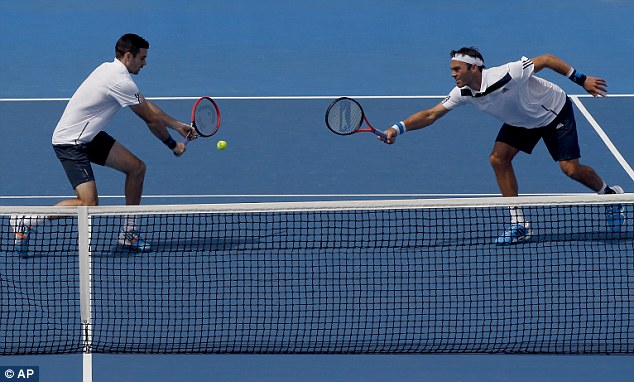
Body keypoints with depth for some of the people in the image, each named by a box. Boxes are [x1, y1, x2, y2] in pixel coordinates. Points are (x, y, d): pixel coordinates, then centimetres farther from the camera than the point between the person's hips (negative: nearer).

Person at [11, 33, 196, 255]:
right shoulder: (121, 82, -22)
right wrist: (173, 145, 2)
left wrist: (178, 126, 19)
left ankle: (128, 233, 15)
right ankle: (25, 221, -7)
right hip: (70, 143, -10)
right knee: (88, 204, -18)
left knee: (136, 168, 8)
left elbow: (147, 106, 18)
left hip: (90, 137, 10)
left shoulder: (112, 69, 9)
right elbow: (151, 119, -12)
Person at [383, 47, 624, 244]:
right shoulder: (464, 93, -18)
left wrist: (581, 80, -22)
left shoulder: (507, 75, -37)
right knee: (498, 158, -10)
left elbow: (546, 60, -27)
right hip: (521, 121, 6)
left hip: (554, 112, -6)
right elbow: (431, 114, -14)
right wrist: (399, 128, -27)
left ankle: (610, 195, 19)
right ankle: (519, 224, -3)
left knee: (570, 168, -12)